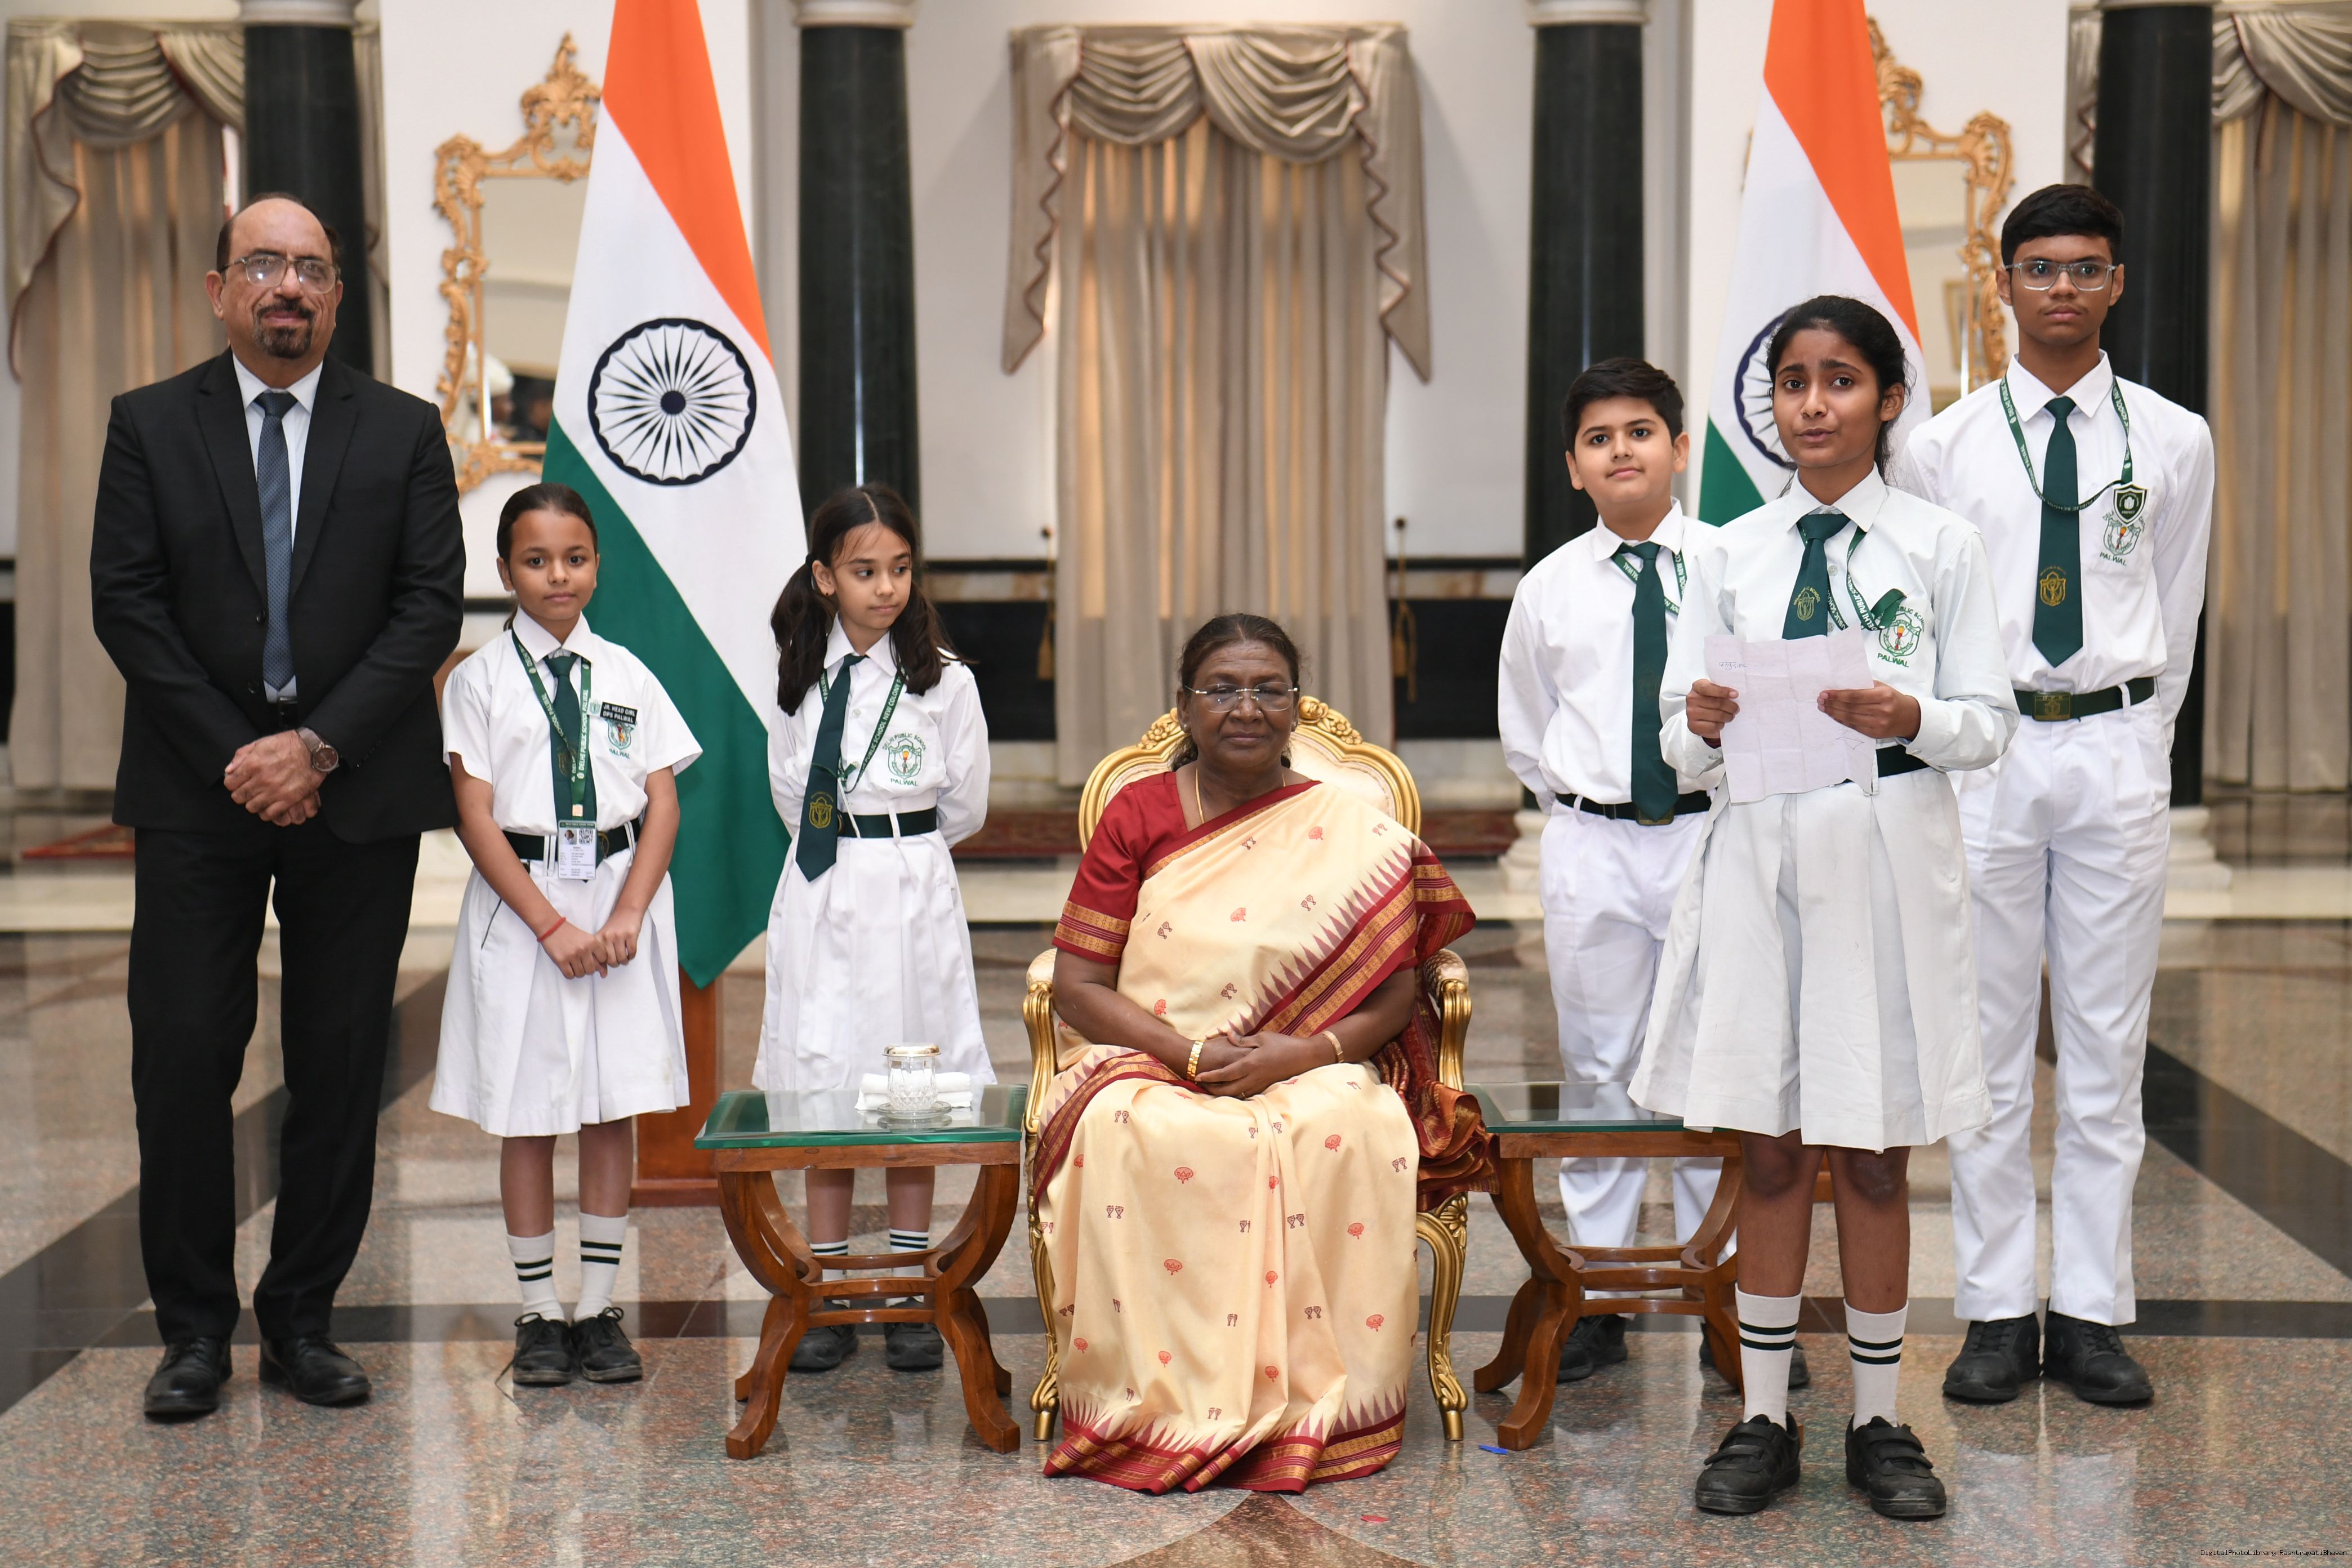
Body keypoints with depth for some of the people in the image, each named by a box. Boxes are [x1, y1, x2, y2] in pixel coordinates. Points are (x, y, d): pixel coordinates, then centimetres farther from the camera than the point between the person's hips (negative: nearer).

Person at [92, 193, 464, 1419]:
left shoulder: (405, 432, 6)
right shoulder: (150, 426, 6)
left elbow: (432, 606, -1)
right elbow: (126, 607, 0)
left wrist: (319, 746, -12)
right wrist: (234, 756, -9)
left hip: (356, 794, 1)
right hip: (199, 790, 0)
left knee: (341, 1067, 4)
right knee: (182, 1055, -2)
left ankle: (302, 1322, 15)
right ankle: (195, 1328, 10)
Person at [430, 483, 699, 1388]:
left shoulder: (628, 676, 7)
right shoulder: (480, 679, 1)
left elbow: (664, 806, 3)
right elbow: (476, 818, -6)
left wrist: (626, 917, -11)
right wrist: (553, 925, -14)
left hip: (621, 899, 2)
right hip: (521, 903, -2)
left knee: (615, 1109, 4)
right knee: (527, 1116, 3)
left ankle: (600, 1310, 13)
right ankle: (540, 1313, 13)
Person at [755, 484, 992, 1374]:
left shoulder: (945, 680, -3)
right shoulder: (800, 675, 4)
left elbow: (966, 808, 4)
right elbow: (790, 793, 13)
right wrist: (854, 847, 9)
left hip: (914, 893, -2)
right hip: (821, 899, 2)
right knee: (821, 1084, 4)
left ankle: (910, 1295, 15)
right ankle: (828, 1294, 13)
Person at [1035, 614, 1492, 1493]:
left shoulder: (1352, 835, 5)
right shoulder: (1137, 814, 5)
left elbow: (1395, 995, 1)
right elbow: (1077, 984, -1)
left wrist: (1305, 1052, -18)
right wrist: (1193, 1053, -16)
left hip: (1314, 1073, 0)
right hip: (1149, 1066, 0)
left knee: (1352, 1133, -34)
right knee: (1135, 1135, -35)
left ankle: (1311, 1403, -22)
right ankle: (1161, 1408, -25)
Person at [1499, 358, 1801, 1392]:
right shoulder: (1549, 588, 7)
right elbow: (1522, 730, 17)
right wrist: (1580, 797, 8)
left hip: (1712, 833, -1)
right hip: (1589, 845, 1)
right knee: (1598, 1071, 7)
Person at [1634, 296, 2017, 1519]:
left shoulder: (1942, 546, 4)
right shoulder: (1726, 556, 8)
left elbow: (1989, 724, 0)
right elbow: (1683, 744, 6)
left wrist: (1910, 719, -20)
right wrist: (1703, 727, -16)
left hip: (1891, 856, -1)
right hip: (1760, 853, 1)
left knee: (1875, 1156, 6)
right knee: (1770, 1149, 7)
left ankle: (1877, 1422, 20)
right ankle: (1763, 1421, 18)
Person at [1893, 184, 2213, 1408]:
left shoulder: (2173, 442, 6)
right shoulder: (1941, 447, 4)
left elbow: (2176, 619, 11)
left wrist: (2133, 746, 8)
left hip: (2116, 746, 1)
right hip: (1982, 748, 0)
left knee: (2107, 1044, 4)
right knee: (1988, 1046, 2)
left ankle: (2093, 1315, 13)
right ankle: (1996, 1314, 10)